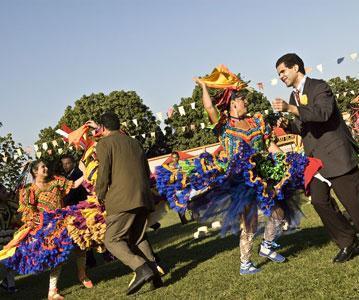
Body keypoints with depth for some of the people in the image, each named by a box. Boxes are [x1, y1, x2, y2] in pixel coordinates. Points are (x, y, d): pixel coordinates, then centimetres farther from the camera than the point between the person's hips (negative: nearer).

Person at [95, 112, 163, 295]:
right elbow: (146, 171, 22)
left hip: (121, 199, -7)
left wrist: (100, 198, 7)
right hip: (142, 198, 7)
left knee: (113, 240, -1)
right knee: (138, 238, 16)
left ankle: (142, 268, -20)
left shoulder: (104, 143, 2)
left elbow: (103, 174, -7)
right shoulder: (134, 142, 22)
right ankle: (155, 274, 0)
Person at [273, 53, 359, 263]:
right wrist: (288, 126, 1)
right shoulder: (295, 95, 16)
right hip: (316, 159, 8)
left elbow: (323, 113, -29)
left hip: (336, 153, -8)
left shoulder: (319, 87, -10)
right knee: (320, 202, 5)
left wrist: (290, 109, -35)